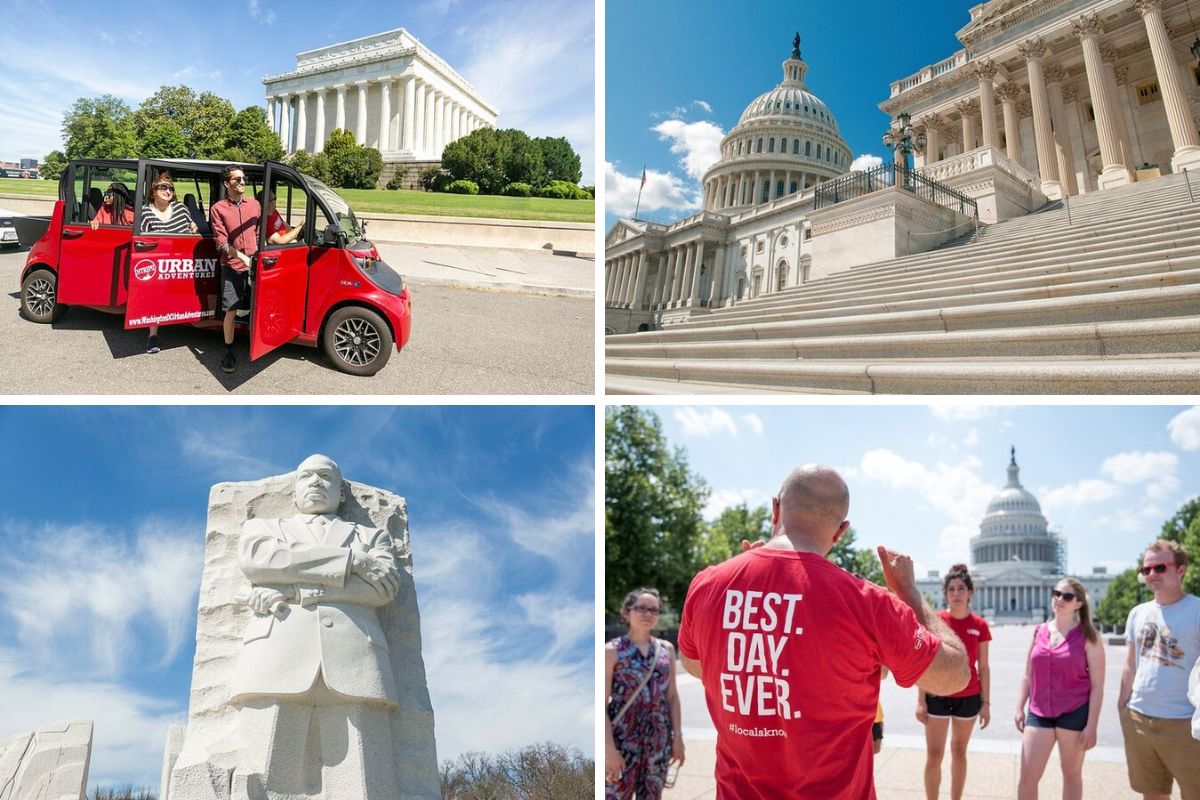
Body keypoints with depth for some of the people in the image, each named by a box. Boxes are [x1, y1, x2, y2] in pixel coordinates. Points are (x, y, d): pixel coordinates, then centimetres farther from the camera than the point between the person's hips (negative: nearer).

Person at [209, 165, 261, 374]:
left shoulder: (254, 205, 7)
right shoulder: (218, 209, -3)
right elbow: (221, 242, -7)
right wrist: (242, 257, -19)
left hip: (255, 265, 3)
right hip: (232, 267, -3)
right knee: (231, 311, 0)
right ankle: (229, 353, 9)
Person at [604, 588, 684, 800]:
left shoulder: (666, 649, 7)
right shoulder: (612, 650, -6)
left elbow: (672, 696, 11)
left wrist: (677, 736, 5)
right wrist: (609, 747, -15)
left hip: (659, 739, 4)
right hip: (623, 738, -4)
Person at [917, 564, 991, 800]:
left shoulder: (979, 625, -3)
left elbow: (983, 667, 3)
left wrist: (986, 703, 1)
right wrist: (920, 700, -6)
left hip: (968, 698, 2)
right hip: (937, 697, -1)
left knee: (959, 753, 15)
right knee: (934, 756, 0)